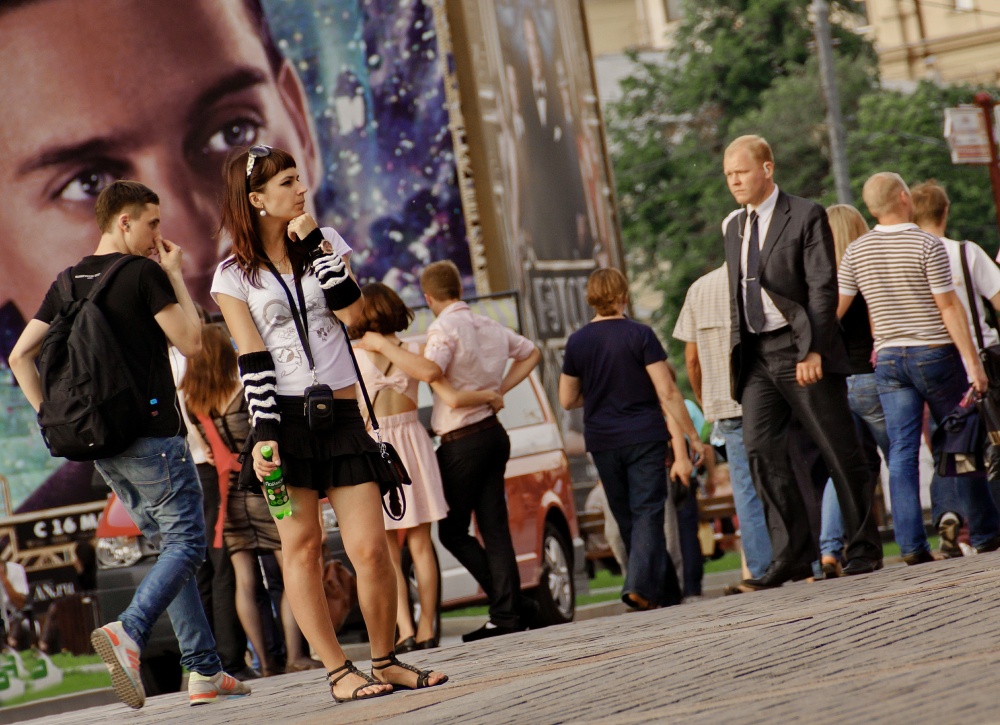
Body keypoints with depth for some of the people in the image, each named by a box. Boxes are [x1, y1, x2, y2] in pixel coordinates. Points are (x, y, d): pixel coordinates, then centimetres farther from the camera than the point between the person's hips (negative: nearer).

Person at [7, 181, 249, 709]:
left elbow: (20, 356, 7)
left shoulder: (67, 284, 11)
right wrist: (176, 274, 3)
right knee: (186, 543, -5)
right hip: (152, 435, -7)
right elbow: (191, 342, -4)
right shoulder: (144, 273, -9)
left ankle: (205, 671, 10)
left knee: (170, 545, 13)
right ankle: (127, 633, -29)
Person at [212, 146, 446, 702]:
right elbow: (253, 360, -3)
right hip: (285, 418, -2)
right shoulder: (235, 275, 4)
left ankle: (386, 660, 9)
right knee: (301, 546, -5)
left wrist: (312, 240, -6)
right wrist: (264, 436, -11)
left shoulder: (324, 242, 12)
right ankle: (339, 671, 1)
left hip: (342, 416, 2)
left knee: (370, 548, -5)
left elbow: (352, 310, -3)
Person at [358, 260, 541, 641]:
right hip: (493, 433, 8)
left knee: (453, 531, 2)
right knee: (494, 528, 7)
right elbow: (531, 352, 28)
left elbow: (429, 371, -33)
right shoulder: (490, 327, 11)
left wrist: (383, 345, -24)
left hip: (462, 442, -8)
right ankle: (506, 611, 2)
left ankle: (514, 606, -4)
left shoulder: (445, 328, -14)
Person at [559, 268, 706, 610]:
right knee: (648, 512, -3)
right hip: (644, 437, -3)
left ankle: (667, 594, 16)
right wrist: (693, 437, -5)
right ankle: (641, 584, -22)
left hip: (602, 441, 3)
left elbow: (567, 400, 8)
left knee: (627, 518, 12)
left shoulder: (577, 342, 1)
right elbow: (667, 392, -11)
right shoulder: (640, 335, -8)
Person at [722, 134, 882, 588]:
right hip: (757, 357, 6)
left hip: (801, 351, -6)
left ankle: (863, 549, 10)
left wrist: (812, 350, -19)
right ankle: (792, 553, -4)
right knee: (761, 450, -6)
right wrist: (737, 352, 10)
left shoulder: (806, 217, -4)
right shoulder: (734, 230, 17)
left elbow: (823, 288, -11)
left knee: (839, 452, -1)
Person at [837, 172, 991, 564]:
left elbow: (834, 308, 2)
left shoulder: (856, 252, 3)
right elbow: (949, 307, -12)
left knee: (902, 451, 0)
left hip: (888, 359, 4)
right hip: (934, 353, -3)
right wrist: (973, 362, -9)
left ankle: (911, 543, -8)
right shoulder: (927, 245, -11)